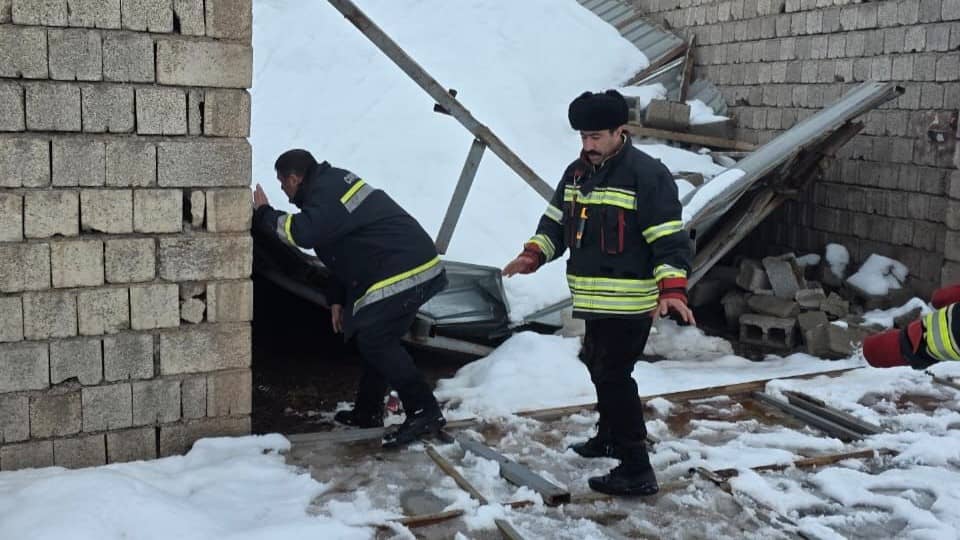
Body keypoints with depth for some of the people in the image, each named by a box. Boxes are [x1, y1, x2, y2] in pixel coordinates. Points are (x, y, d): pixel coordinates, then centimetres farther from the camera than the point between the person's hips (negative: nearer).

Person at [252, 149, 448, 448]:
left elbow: (303, 232, -32)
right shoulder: (335, 182, 22)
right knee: (375, 340, 17)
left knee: (376, 342, -14)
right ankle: (368, 411, 27)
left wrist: (264, 214, -13)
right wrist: (337, 298, 23)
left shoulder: (326, 196, -13)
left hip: (402, 274, -11)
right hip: (415, 265, 11)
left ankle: (424, 412, -16)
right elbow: (348, 249, 26)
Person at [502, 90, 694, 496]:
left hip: (630, 303, -9)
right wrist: (532, 255, -2)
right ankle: (610, 437, 44)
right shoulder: (577, 173, 10)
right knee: (600, 368, 23)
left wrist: (672, 288, -31)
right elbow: (556, 222, 16)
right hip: (594, 300, 9)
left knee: (613, 377, -10)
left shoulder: (647, 174, -15)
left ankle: (637, 470, -3)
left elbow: (669, 238, -19)